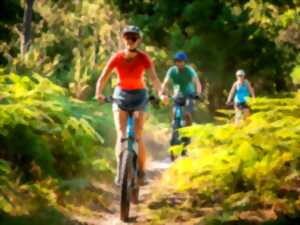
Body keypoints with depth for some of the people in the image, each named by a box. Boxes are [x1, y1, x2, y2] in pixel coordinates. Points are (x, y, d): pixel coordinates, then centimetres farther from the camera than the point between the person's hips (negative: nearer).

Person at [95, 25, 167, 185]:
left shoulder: (144, 58, -16)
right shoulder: (117, 57, -14)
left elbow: (153, 78, -27)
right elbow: (103, 78, -21)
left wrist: (160, 94, -46)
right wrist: (99, 93, -40)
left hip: (139, 95, -1)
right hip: (121, 95, 1)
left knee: (137, 137, -7)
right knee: (121, 135, -13)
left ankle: (141, 173, 4)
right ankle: (120, 171, -13)